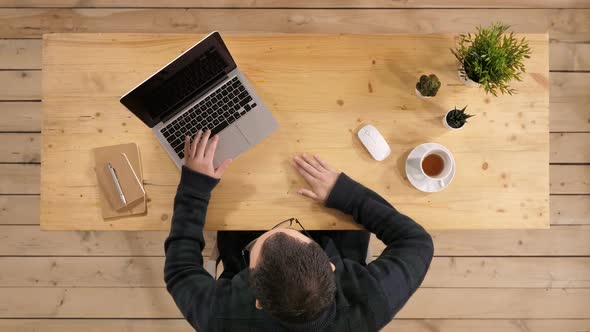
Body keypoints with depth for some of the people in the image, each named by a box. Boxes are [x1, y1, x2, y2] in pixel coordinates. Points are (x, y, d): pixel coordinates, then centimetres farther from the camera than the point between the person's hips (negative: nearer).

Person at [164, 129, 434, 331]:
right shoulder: (366, 304, -44)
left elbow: (179, 271, -21)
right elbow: (418, 243, -24)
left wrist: (194, 184, -21)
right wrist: (346, 194, -25)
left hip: (248, 291, 0)